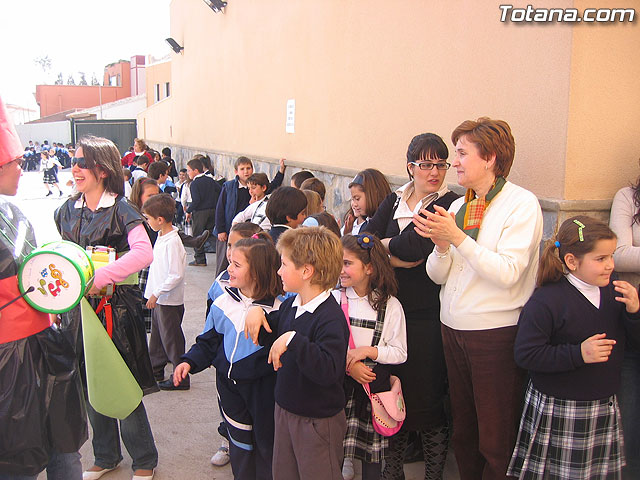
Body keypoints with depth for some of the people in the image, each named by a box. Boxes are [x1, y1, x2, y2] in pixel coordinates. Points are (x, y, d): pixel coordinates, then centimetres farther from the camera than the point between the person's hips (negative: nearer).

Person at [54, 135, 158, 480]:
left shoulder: (120, 210, -11)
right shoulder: (68, 210, 8)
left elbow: (143, 253, -27)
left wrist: (99, 278, -30)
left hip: (115, 306, -6)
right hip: (78, 308, 6)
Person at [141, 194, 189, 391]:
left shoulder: (172, 242, -24)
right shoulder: (161, 237, 5)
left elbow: (176, 275, -27)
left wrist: (157, 293, -21)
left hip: (169, 300, -9)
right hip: (159, 298, 9)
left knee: (171, 338, 1)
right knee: (157, 334, 21)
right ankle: (155, 370, 37)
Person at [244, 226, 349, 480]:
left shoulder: (330, 317, -27)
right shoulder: (290, 305, 0)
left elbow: (328, 371, -38)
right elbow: (271, 338, 16)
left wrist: (293, 340, -42)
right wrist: (257, 313, -3)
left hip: (318, 420, -8)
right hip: (285, 409, 8)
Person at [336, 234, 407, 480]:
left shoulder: (390, 305, -4)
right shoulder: (334, 298, -1)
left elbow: (400, 353, -3)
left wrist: (367, 351, -16)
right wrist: (348, 364, -15)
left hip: (375, 381, -1)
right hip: (340, 381, 1)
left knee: (372, 449, 9)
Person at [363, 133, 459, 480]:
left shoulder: (448, 205, -5)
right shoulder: (394, 201, 12)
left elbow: (413, 247, -18)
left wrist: (384, 243, -1)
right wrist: (399, 253, -13)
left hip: (428, 313, -4)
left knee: (428, 395, 2)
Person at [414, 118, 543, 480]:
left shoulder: (522, 203, -10)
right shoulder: (458, 207, 10)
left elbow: (508, 273, -20)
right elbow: (438, 275, 7)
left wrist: (458, 237, -23)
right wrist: (442, 246, -12)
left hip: (496, 331, -6)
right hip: (454, 328, 7)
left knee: (496, 438, 5)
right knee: (463, 429, 19)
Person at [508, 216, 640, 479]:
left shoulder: (614, 292, 0)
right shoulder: (546, 301, -18)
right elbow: (525, 354, -21)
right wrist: (578, 354, -26)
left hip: (604, 407, 6)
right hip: (558, 413, -5)